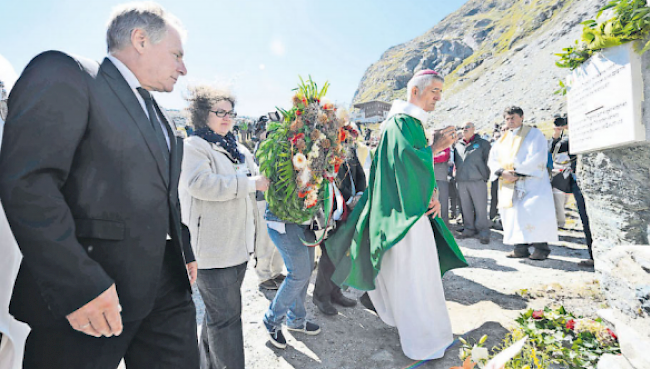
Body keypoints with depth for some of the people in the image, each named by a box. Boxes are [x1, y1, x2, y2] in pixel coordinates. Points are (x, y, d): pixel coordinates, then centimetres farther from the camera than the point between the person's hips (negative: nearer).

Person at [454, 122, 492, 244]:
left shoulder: (483, 143, 7)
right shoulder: (457, 145, 16)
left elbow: (488, 160, 4)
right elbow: (455, 161, 21)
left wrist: (485, 176, -3)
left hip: (477, 180, -3)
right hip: (461, 181, 4)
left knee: (480, 208, -3)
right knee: (466, 207, 8)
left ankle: (483, 232, 4)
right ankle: (469, 229, 18)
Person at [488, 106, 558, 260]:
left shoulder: (534, 134, 6)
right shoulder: (503, 140, 20)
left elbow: (537, 157, -8)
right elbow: (492, 159, 10)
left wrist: (517, 171, -15)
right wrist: (502, 172, -10)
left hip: (531, 182, -4)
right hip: (508, 185, 5)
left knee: (534, 212, -13)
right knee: (515, 214, 0)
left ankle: (541, 247, -6)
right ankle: (521, 247, 4)